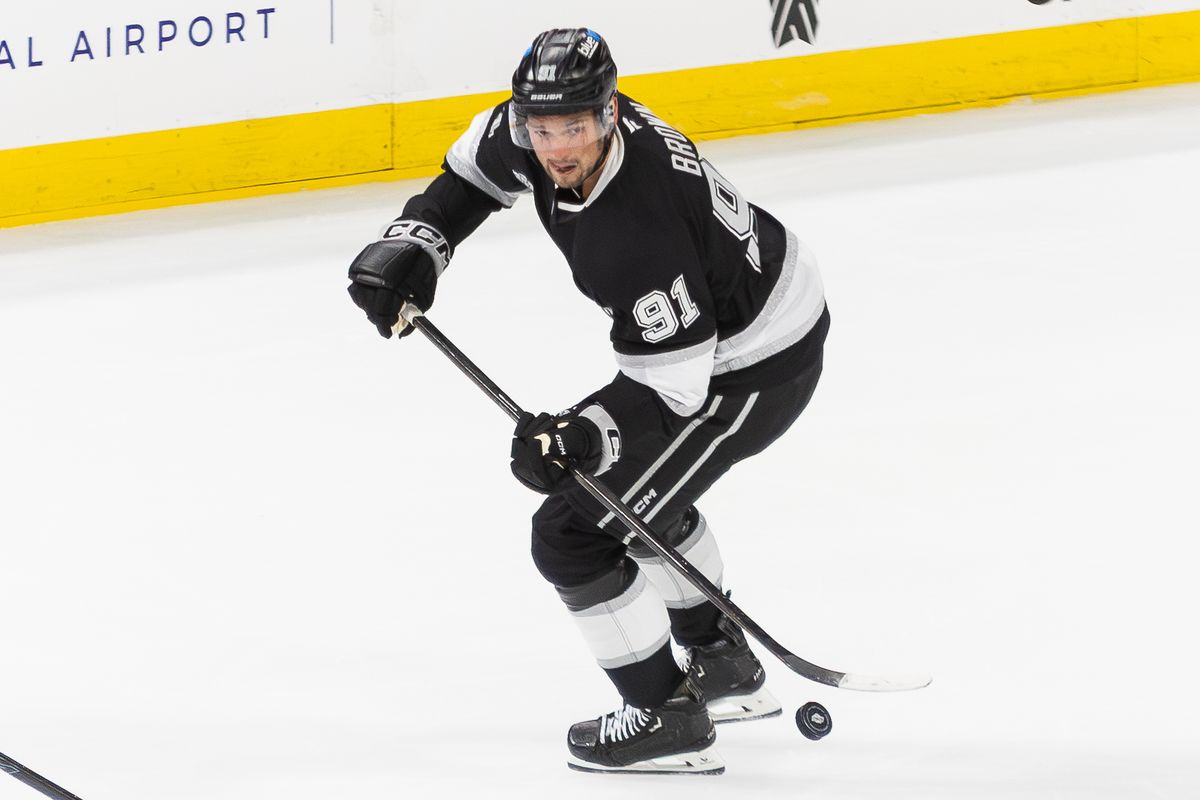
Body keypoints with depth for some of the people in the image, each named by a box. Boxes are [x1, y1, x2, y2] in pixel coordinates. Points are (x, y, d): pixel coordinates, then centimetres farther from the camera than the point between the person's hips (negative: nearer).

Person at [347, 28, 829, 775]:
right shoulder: (543, 125, -12)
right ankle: (725, 666, 45)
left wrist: (584, 435, -42)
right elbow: (478, 166, 9)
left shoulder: (637, 239, -36)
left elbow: (668, 384, -29)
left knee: (573, 530, -7)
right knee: (631, 482, 31)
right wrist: (413, 244, -3)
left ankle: (668, 721, 5)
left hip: (752, 371, -10)